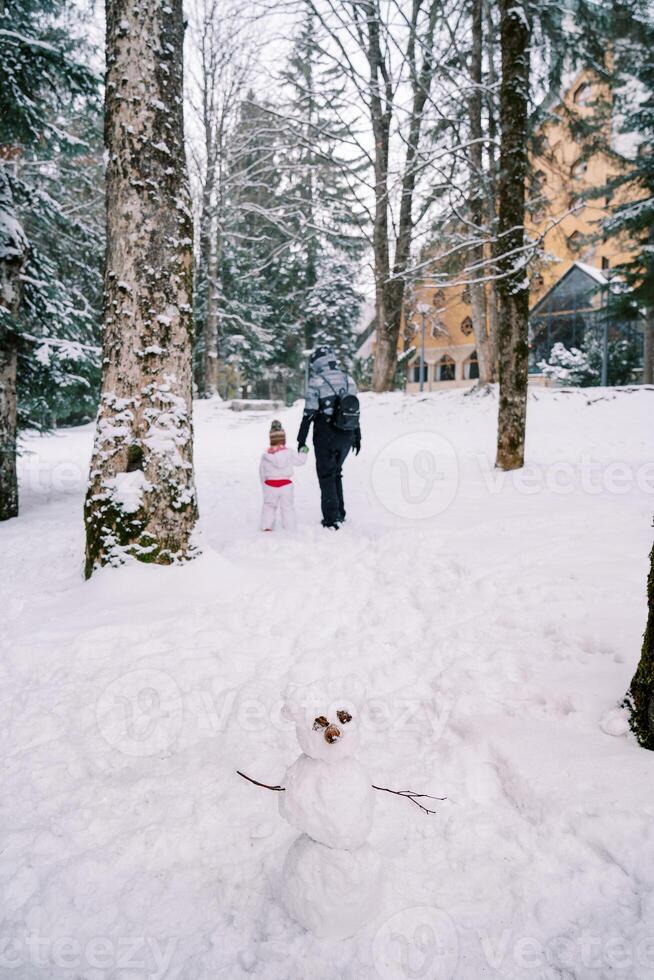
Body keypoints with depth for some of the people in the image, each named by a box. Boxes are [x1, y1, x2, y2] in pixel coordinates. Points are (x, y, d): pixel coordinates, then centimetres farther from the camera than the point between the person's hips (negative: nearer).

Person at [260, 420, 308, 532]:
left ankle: (266, 526, 14)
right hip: (286, 485, 0)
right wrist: (304, 452, 25)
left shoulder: (265, 456, -3)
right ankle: (290, 529, 10)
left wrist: (264, 484, 18)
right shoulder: (289, 453, -7)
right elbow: (301, 460, 4)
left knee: (269, 506, 17)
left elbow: (262, 472, 5)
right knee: (287, 507, 8)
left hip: (269, 485, 0)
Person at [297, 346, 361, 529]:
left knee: (326, 476, 6)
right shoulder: (349, 380, 6)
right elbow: (355, 411, 11)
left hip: (325, 437, -5)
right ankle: (340, 514, 24)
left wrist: (301, 440, -6)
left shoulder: (316, 382, -11)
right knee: (336, 474, 21)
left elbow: (309, 413, -13)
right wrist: (357, 437, 18)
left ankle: (332, 519, 5)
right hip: (347, 436, 5)